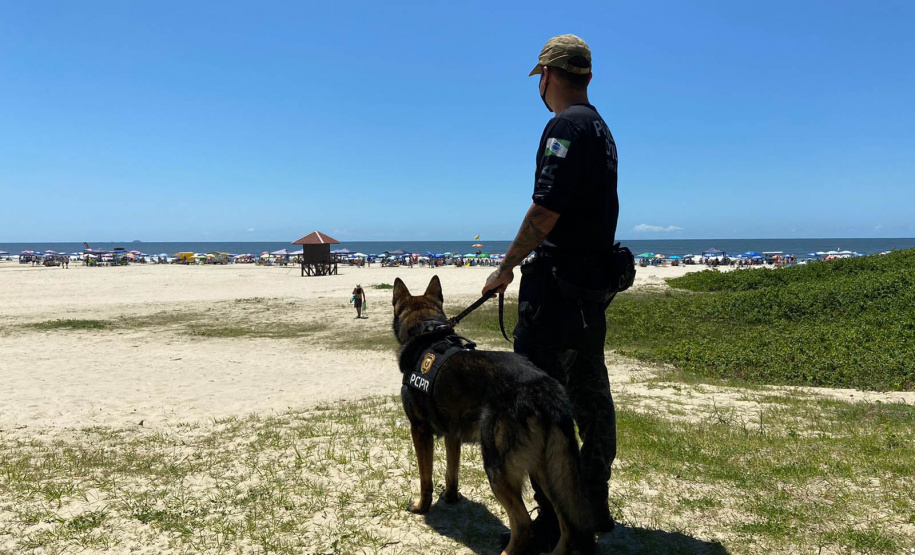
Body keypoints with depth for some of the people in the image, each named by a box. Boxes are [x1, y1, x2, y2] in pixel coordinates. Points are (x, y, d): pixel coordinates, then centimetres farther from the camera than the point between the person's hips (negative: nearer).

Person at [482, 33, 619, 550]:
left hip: (559, 287, -10)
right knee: (592, 397, 15)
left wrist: (506, 269, -9)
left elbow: (545, 211, -20)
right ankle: (595, 506, 27)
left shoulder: (566, 125, -13)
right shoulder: (601, 128, 18)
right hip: (595, 284, 10)